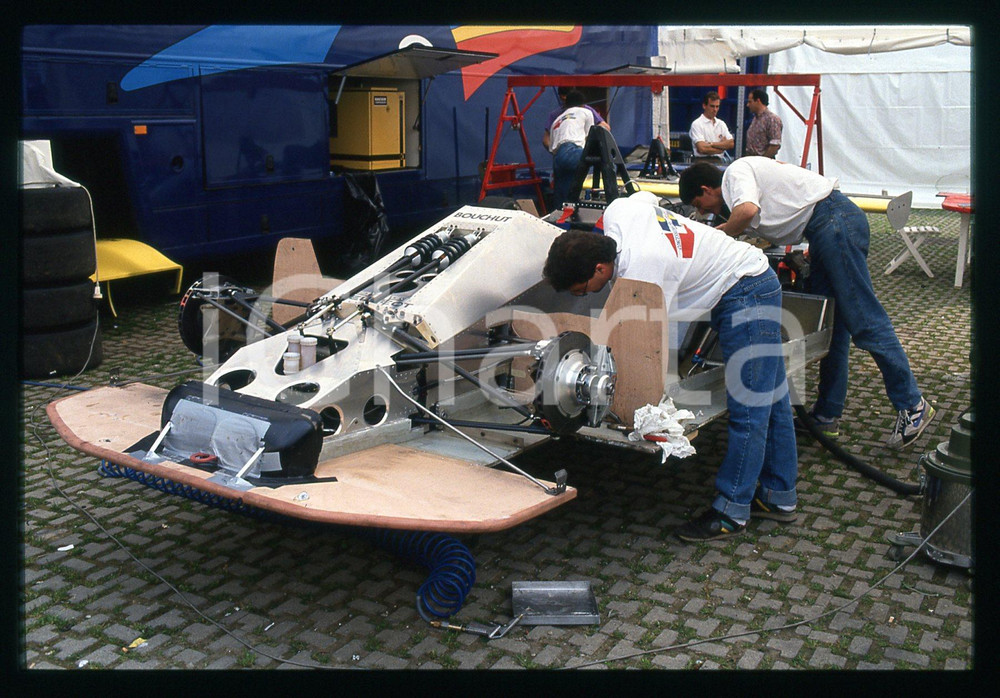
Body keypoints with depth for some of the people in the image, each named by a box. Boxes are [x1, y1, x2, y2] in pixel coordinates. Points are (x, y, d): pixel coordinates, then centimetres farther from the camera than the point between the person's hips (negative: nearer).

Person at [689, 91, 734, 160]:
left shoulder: (721, 123, 19)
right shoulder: (697, 124, -1)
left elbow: (731, 143, 5)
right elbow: (702, 149, -13)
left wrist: (711, 144, -9)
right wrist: (722, 145, 1)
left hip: (718, 161, 5)